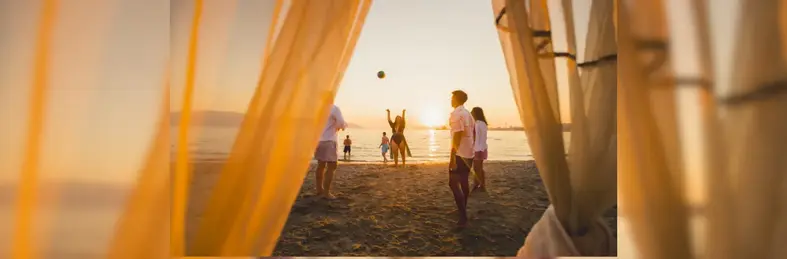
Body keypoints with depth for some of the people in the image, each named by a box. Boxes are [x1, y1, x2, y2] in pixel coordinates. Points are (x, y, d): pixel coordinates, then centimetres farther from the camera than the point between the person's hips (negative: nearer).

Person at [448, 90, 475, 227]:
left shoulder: (456, 114, -15)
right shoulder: (468, 114, 13)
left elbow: (457, 136, -22)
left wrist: (452, 157, -22)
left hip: (460, 154, -9)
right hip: (469, 153, 9)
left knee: (454, 183, -9)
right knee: (464, 182, 18)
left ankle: (463, 217, -15)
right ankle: (463, 210, 29)